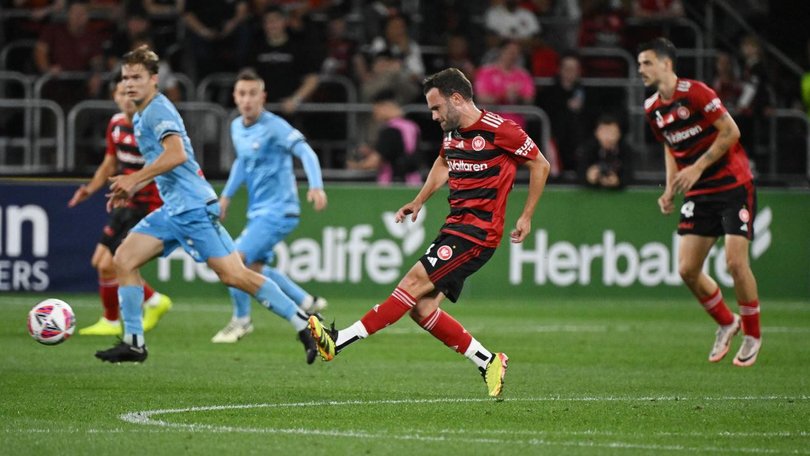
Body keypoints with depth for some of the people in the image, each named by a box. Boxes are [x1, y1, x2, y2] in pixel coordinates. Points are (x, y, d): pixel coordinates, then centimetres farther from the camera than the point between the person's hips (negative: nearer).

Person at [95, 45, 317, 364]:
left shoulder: (158, 110, -10)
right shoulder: (140, 117, 20)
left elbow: (176, 154, -25)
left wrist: (134, 179, -20)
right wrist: (131, 189, 24)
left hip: (193, 206, -10)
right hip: (172, 209, 10)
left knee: (233, 275, -14)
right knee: (123, 260, 2)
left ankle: (306, 326, -10)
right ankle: (133, 343, 6)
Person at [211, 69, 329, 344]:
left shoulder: (274, 126, -16)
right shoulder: (236, 127, 9)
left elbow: (305, 152, -24)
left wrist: (316, 186, -38)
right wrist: (227, 195, 22)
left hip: (278, 210, -9)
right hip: (258, 211, 9)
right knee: (254, 268, 12)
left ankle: (241, 321, 2)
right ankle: (307, 303, 27)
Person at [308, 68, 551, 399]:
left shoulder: (499, 130, -12)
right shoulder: (452, 132, 12)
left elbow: (541, 165, -2)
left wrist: (526, 217, 0)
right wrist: (419, 201, 22)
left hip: (478, 232, -9)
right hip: (455, 225, 9)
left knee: (416, 282, -17)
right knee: (422, 307, -2)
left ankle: (339, 342, -22)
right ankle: (489, 363, 8)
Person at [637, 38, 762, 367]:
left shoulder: (694, 92, -16)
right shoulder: (652, 109, 6)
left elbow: (731, 131, -17)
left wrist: (698, 168, -19)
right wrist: (670, 189, 7)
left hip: (733, 185, -7)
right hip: (699, 193, 7)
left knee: (735, 261, -15)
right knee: (687, 269, -2)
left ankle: (752, 335, 5)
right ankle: (726, 323, 21)